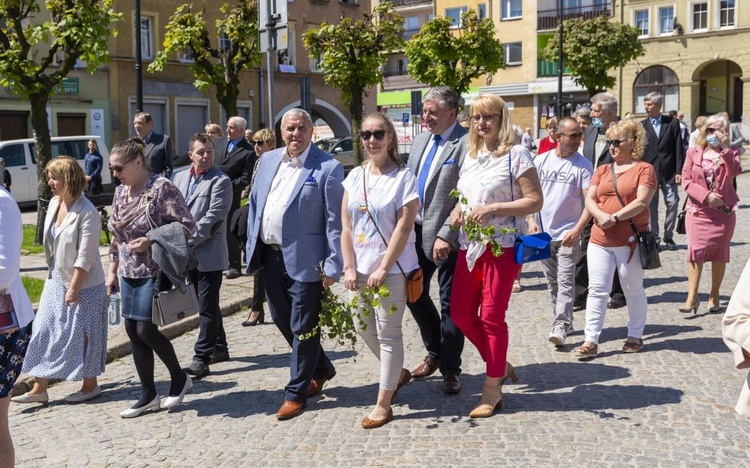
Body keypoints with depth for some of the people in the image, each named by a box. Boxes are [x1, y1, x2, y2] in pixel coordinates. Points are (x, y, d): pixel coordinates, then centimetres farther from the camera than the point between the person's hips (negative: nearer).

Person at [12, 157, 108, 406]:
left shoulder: (87, 213, -20)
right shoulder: (54, 203, 3)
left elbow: (86, 257, -20)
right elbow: (51, 243, 13)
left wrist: (74, 288, -18)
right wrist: (54, 276, 13)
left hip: (83, 285, -8)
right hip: (56, 281, 8)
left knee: (82, 336, 5)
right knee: (44, 332, 8)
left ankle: (90, 385, 22)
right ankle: (39, 389, 17)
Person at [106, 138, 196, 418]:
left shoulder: (162, 188, -13)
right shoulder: (121, 192, 10)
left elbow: (187, 225, -16)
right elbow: (115, 236, 17)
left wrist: (151, 240, -22)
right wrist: (112, 270, 14)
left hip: (155, 271, -8)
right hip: (129, 273, 8)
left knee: (145, 330, -8)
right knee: (133, 332, 8)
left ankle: (180, 378, 16)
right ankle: (148, 396, 20)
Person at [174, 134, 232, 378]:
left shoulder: (220, 181, -9)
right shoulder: (181, 177, 12)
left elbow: (213, 218, -17)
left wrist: (189, 241, -18)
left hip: (209, 254, -7)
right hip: (189, 254, 7)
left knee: (207, 307, -4)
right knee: (207, 304, 17)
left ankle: (201, 358, -1)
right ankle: (219, 347, 30)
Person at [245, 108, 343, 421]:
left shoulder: (328, 168, -9)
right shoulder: (268, 160, 11)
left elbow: (335, 220, -12)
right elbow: (255, 204, 16)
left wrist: (333, 266, -15)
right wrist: (252, 246, 11)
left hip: (304, 260, -7)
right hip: (270, 255, 7)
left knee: (302, 327, 2)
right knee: (281, 319, 18)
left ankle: (296, 392, 17)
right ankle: (321, 369, 38)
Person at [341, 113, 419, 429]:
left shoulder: (403, 176, -8)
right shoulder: (355, 176, 7)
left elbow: (404, 227, -12)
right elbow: (346, 226, 5)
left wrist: (383, 269, -15)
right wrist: (349, 268, -2)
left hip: (391, 269, -6)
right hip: (361, 269, 6)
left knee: (388, 333, 1)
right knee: (364, 327, 15)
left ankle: (383, 403, 12)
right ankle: (398, 373, 40)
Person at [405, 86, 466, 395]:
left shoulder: (465, 144, -14)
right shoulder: (420, 140, 11)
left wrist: (446, 235, -22)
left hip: (447, 237, -7)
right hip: (417, 231, 7)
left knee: (450, 303, 4)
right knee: (414, 293, 13)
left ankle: (450, 369, 19)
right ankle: (435, 353, 34)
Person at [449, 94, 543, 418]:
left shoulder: (516, 155, -7)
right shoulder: (470, 156, 14)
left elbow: (535, 201, -12)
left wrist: (491, 209, -21)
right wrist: (457, 211, 3)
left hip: (502, 246, -7)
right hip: (470, 245, 7)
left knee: (491, 316, -3)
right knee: (461, 313, 6)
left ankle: (492, 390, 12)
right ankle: (499, 366, 28)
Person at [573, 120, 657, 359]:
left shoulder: (643, 169, -2)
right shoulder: (602, 170, 14)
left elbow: (641, 202, -13)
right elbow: (589, 199, 5)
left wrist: (615, 217, -19)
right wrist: (601, 216, -15)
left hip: (630, 240, -4)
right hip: (600, 240, 4)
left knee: (633, 289, 10)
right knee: (596, 289, 0)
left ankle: (635, 335, 26)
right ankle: (591, 341, 1)